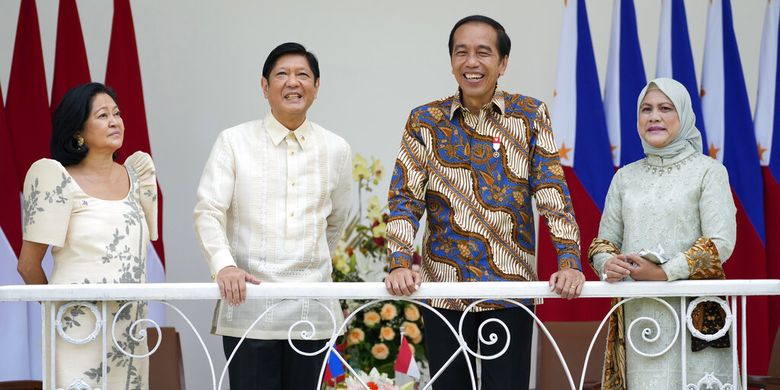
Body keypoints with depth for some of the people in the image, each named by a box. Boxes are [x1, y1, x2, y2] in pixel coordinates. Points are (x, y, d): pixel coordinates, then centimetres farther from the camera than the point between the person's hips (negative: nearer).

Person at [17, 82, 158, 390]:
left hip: (129, 332, 5)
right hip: (79, 330, -5)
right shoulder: (59, 180, -6)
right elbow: (28, 265, -2)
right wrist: (58, 305, 9)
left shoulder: (136, 175, 10)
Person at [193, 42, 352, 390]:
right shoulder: (233, 142, 1)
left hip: (312, 308, 3)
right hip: (249, 306, -3)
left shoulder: (336, 150, 9)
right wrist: (224, 266, -21)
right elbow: (208, 212, -5)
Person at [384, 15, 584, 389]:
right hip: (443, 290, 1)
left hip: (511, 289, -1)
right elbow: (405, 198, -1)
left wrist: (568, 261, -16)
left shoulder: (531, 115, 2)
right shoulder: (425, 121, 3)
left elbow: (553, 192, -3)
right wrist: (401, 264, -16)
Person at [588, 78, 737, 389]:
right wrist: (607, 264, -9)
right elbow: (605, 240, 14)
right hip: (635, 313, 3)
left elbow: (721, 243, -7)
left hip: (693, 313, -3)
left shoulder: (708, 171, 2)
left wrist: (663, 273, -15)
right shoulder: (626, 176, 15)